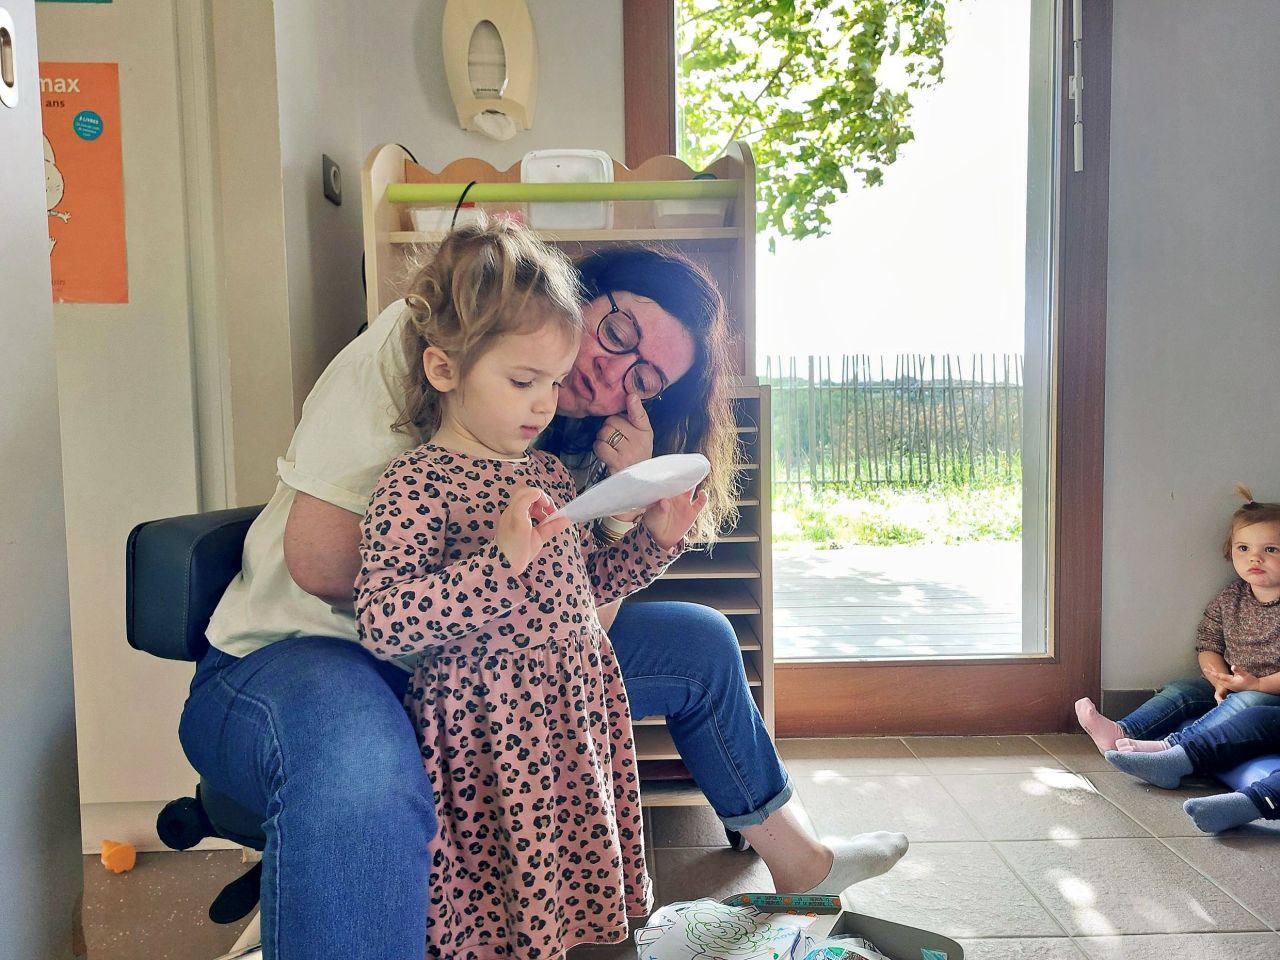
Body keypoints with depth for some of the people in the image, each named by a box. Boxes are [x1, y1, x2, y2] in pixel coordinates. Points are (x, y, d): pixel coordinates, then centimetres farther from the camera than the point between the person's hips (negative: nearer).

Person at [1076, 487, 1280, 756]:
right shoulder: (1228, 599, 6)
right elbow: (1208, 645, 6)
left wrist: (1258, 683, -25)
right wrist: (1222, 681, -12)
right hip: (1233, 685, 6)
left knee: (1246, 701, -33)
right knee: (1181, 690, -12)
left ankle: (1171, 745, -46)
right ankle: (1122, 732, -29)